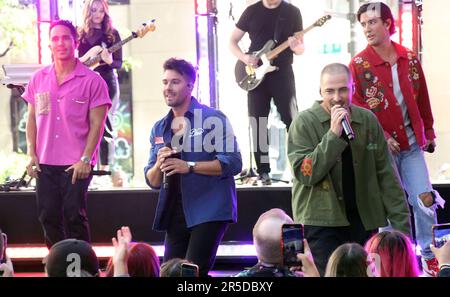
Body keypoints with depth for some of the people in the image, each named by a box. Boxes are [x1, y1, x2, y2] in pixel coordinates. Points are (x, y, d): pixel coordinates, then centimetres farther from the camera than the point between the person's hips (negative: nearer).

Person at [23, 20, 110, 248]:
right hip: (45, 164, 4)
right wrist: (31, 154, 4)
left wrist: (85, 159, -13)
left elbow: (96, 124, -6)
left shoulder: (92, 81, -4)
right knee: (48, 217, 6)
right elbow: (32, 118, 13)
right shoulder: (39, 79, 9)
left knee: (74, 217, -6)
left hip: (77, 165, -4)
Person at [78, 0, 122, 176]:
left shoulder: (112, 34, 3)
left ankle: (105, 168, -2)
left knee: (105, 124, -4)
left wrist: (109, 61, -20)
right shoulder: (80, 34, 8)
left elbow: (119, 63, 1)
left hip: (107, 82, -2)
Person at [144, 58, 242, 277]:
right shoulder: (159, 129, 13)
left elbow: (233, 163, -12)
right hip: (175, 215, 6)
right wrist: (159, 165, -9)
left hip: (209, 211, -6)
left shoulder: (213, 119, -4)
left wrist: (189, 166, -19)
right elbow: (152, 181, 15)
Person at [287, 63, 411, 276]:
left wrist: (401, 223, 3)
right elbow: (305, 174, -16)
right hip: (321, 223, -4)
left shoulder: (368, 121, 5)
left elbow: (386, 175, 8)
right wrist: (333, 135, -21)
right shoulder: (304, 123, -6)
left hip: (364, 220, 4)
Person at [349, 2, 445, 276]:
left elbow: (422, 99, 12)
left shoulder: (409, 59, 3)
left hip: (411, 143, 3)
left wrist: (429, 133, 17)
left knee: (425, 200, 0)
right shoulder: (359, 64, -8)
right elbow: (357, 109, -9)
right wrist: (381, 138, -17)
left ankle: (430, 257, 14)